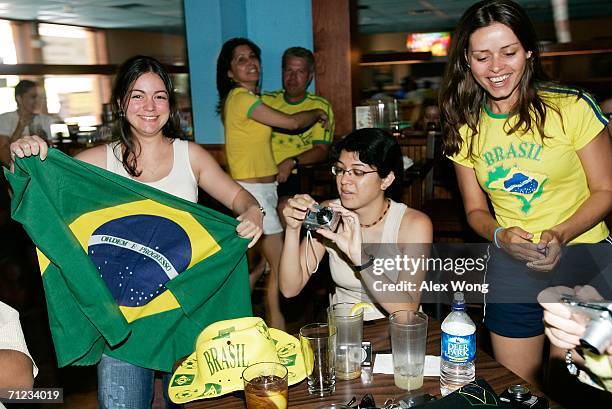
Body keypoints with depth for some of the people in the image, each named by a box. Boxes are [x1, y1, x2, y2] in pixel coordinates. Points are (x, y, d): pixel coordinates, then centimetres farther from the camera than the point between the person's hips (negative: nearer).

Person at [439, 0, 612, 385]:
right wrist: (500, 235, -16)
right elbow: (476, 209, 6)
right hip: (511, 269, 3)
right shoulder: (465, 129, 0)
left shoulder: (572, 107, -12)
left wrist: (559, 235, -22)